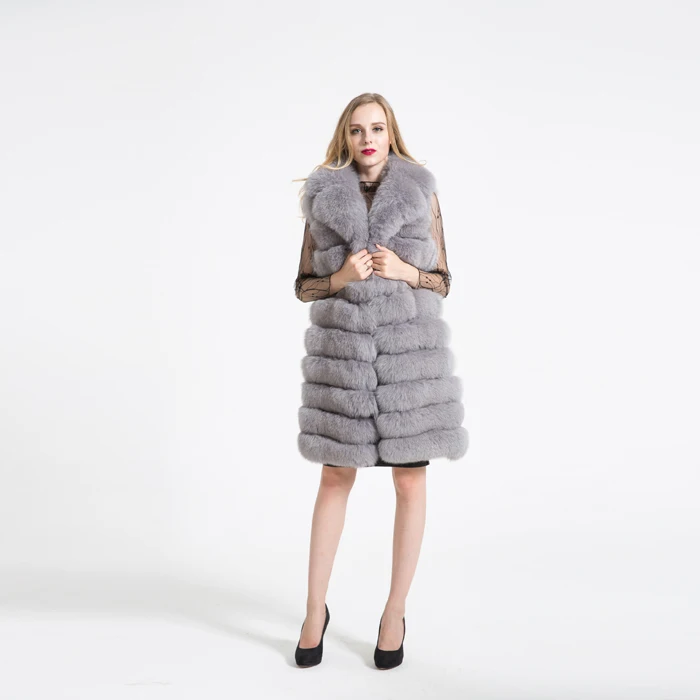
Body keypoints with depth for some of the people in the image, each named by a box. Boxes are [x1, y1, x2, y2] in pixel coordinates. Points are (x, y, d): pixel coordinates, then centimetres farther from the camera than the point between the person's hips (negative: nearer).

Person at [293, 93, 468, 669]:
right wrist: (341, 277, -12)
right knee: (336, 477, 6)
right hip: (343, 345, 0)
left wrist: (405, 272, -13)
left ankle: (395, 612, 20)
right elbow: (304, 286, 7)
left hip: (410, 342, 0)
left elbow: (442, 282, 7)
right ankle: (316, 609, 22)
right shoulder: (323, 198, 7)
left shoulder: (421, 193, 6)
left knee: (410, 479, 4)